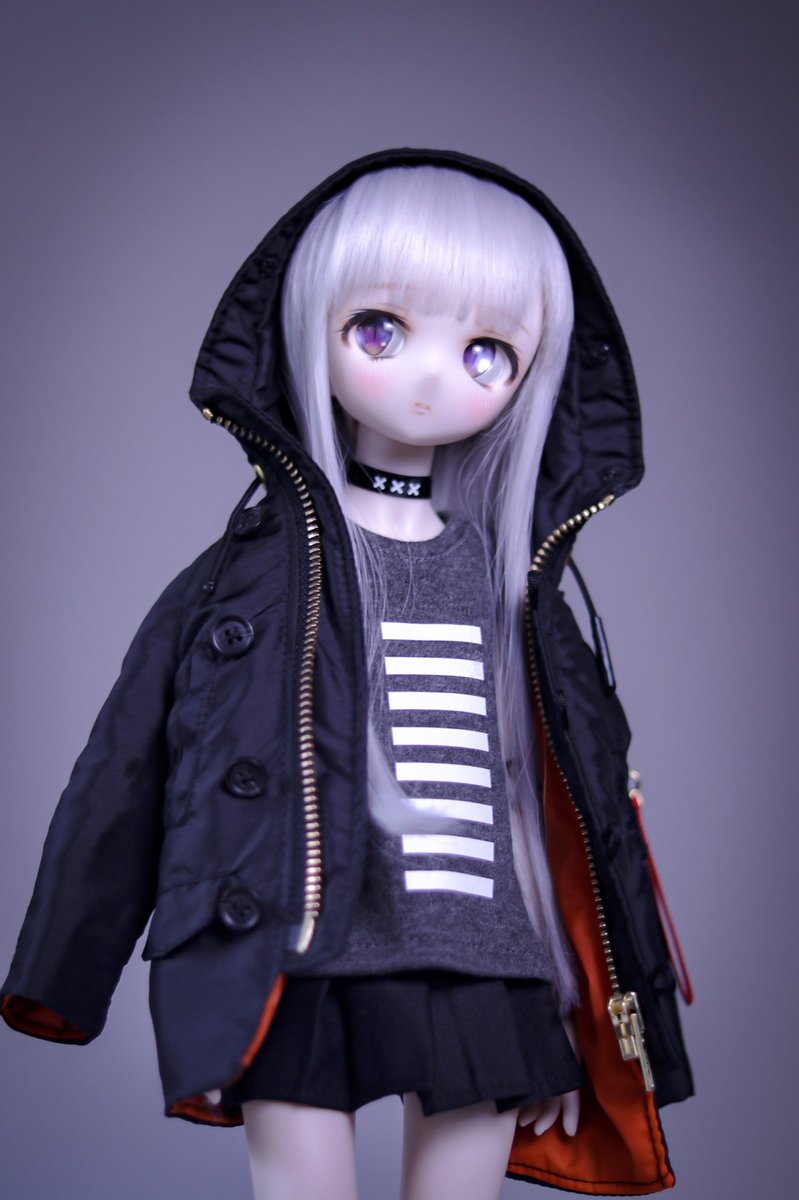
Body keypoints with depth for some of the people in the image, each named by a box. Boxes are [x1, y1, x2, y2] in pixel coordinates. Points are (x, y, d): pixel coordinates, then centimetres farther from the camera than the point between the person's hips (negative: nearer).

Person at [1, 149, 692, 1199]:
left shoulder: (506, 576, 10)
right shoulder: (258, 572, 1)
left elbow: (550, 794, 14)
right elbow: (127, 776, 4)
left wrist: (576, 1001, 14)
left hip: (485, 974, 3)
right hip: (304, 970, -3)